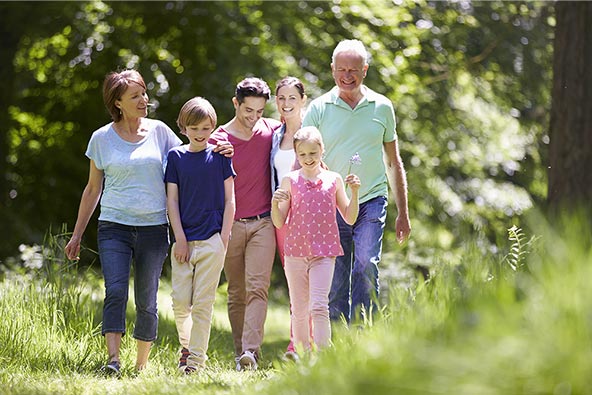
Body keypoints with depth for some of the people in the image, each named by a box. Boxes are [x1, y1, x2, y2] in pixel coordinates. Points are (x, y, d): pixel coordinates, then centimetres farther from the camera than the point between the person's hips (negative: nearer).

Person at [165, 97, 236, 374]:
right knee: (180, 301, -1)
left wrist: (224, 238, -3)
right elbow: (172, 200, 4)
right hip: (183, 239, 1)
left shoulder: (219, 156, 3)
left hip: (212, 240, -1)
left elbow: (229, 200, 5)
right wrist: (180, 239, -3)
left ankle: (196, 358, 2)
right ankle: (186, 344, 24)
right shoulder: (176, 157, 5)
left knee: (203, 302, -3)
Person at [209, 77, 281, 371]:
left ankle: (251, 352, -24)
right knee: (236, 294, 6)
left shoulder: (272, 130, 5)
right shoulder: (217, 140, -2)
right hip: (230, 224, 0)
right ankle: (239, 354, 13)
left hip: (263, 224, 0)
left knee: (257, 288, -14)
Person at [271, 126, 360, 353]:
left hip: (324, 253, -2)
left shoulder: (333, 180, 4)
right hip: (295, 253, 2)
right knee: (299, 311, 10)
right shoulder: (290, 181, 4)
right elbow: (279, 222, 3)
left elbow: (350, 218, 7)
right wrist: (275, 203, -15)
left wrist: (354, 192, -7)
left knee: (319, 306, -15)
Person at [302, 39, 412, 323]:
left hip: (371, 201, 0)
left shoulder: (381, 107, 8)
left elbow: (394, 163, 16)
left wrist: (403, 213, 15)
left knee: (366, 269, -16)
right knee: (335, 281, 2)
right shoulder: (319, 108, 3)